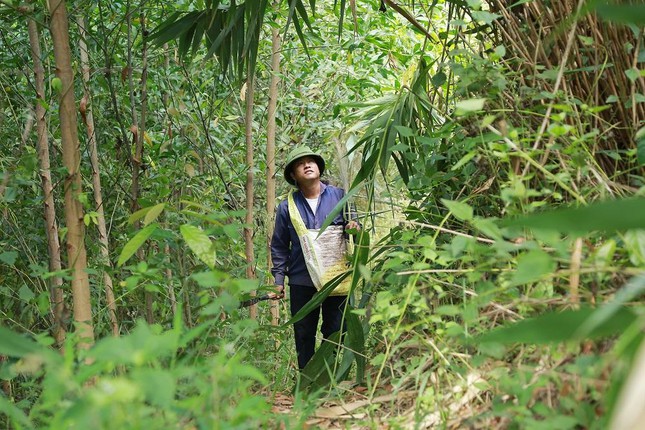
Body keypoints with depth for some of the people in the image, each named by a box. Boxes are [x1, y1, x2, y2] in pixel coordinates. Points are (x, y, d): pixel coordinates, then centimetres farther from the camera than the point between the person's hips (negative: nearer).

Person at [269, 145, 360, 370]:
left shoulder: (339, 196, 2)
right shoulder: (287, 206, 3)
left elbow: (352, 224, 12)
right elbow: (279, 246, 9)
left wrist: (354, 228, -13)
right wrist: (279, 279, 3)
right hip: (301, 282, 0)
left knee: (336, 333, 6)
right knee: (304, 335, 6)